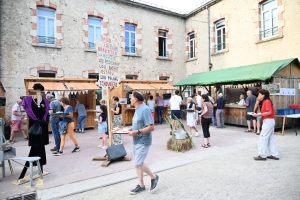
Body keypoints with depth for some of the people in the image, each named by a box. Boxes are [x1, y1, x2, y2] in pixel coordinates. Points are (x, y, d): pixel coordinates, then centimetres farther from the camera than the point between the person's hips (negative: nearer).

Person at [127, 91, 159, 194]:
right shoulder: (138, 109, 9)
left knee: (138, 163, -7)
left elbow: (151, 128, -23)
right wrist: (131, 129, 3)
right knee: (137, 164, 13)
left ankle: (154, 177, 16)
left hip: (143, 141, -9)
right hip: (136, 141, 9)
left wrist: (137, 132, -24)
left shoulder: (145, 109, -19)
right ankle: (141, 185, 26)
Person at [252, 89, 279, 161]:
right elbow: (266, 112, 12)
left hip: (268, 121, -10)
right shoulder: (265, 101, 15)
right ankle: (275, 155, 21)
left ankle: (262, 155, 1)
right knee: (270, 139, 14)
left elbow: (269, 112, -23)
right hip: (270, 121, 10)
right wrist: (259, 114, 2)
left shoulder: (267, 101, -15)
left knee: (262, 138, -5)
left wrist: (259, 114, -21)